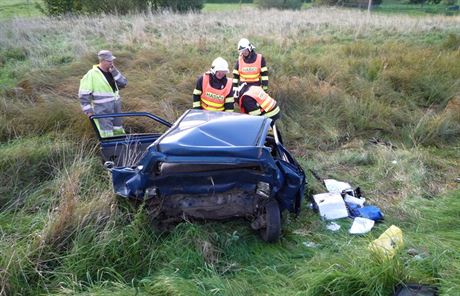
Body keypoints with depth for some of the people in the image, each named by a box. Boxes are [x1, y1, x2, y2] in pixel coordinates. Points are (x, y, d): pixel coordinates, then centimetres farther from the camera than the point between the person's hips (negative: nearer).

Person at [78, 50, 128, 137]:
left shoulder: (111, 72, 9)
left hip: (116, 110, 7)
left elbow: (123, 84, -1)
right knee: (107, 136, -6)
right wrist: (88, 110, -13)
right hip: (103, 112, -6)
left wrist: (114, 71, -10)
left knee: (119, 132, 18)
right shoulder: (91, 74, -11)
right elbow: (83, 94, -10)